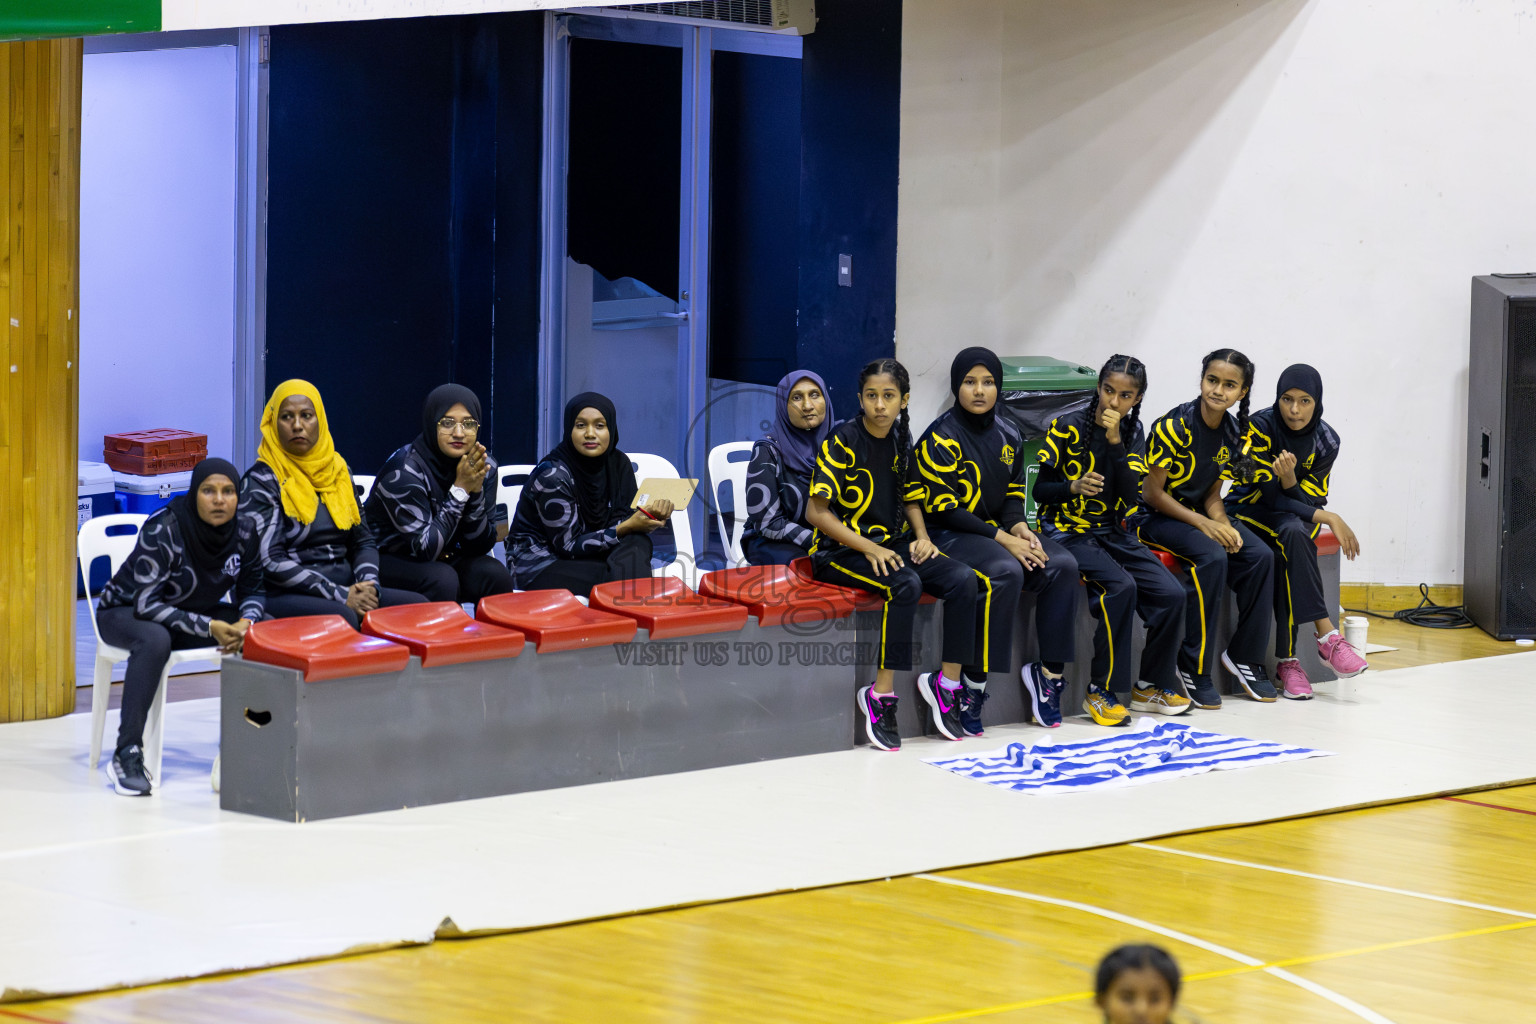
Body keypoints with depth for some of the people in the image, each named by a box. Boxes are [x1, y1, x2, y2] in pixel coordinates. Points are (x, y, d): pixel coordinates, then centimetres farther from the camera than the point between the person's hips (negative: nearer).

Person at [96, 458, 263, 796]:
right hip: (125, 612, -6)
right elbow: (146, 604, -30)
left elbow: (251, 590, 3)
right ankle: (127, 755, -36)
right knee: (155, 639, -41)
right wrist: (208, 628, -37)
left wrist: (246, 622, -21)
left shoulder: (243, 533, -11)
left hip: (198, 613, 6)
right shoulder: (163, 530, -28)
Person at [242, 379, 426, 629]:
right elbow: (270, 562, -12)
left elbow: (363, 541, 20)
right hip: (286, 597, -6)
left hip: (348, 591, 6)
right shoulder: (261, 482, -3)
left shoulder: (337, 470, 16)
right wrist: (341, 596, -17)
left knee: (417, 605, -19)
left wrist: (368, 586, -4)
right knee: (343, 618, -38)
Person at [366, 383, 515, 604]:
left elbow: (479, 547, -8)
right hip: (388, 559, -5)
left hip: (443, 557, 5)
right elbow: (425, 549, -26)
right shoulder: (404, 470, -23)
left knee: (495, 574, -21)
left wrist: (476, 491, -23)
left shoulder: (484, 467, -6)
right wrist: (460, 489, -28)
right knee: (441, 580, -32)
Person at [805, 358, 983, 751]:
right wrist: (869, 549, -21)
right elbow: (817, 512, -14)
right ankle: (881, 695, -29)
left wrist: (922, 537, 2)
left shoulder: (900, 439, 7)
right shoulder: (843, 442, -12)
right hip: (840, 550, -6)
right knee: (906, 585, -34)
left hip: (892, 542, 6)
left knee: (964, 579, -16)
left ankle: (947, 682, -8)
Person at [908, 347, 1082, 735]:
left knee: (1062, 565, -15)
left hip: (997, 530, 7)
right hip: (949, 535, -7)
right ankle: (973, 683, -29)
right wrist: (1002, 539, -19)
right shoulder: (942, 438, -12)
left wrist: (1019, 527, -6)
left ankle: (1049, 672, -9)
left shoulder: (1008, 433, 10)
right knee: (1006, 572, -34)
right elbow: (943, 508, -15)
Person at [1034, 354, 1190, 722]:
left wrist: (1115, 441, -16)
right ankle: (1101, 691, -21)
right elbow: (1040, 491, -4)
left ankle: (1151, 685, 5)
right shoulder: (1068, 427, -6)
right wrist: (1074, 487, -25)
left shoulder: (1132, 432, 6)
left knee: (1171, 594, -14)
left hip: (1113, 533, 5)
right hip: (1067, 531, -5)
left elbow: (1131, 497, -7)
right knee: (1121, 587, -31)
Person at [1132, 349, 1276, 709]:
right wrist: (1203, 524, -22)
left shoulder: (1233, 433, 1)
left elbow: (1212, 494, 6)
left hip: (1198, 514, 7)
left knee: (1260, 557, -14)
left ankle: (1244, 654, 1)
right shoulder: (1173, 426, -19)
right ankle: (1193, 669, -23)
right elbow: (1152, 492, -17)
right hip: (1155, 517, -7)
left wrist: (1225, 526, -15)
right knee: (1212, 558, -32)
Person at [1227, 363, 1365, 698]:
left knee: (1293, 534, -35)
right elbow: (1270, 494, -18)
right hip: (1249, 510, -3)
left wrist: (1289, 478, -30)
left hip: (1294, 515, 3)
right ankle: (1327, 636, -40)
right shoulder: (1260, 427, -17)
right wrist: (1329, 518, -24)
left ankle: (1287, 660, -36)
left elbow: (1309, 500, -6)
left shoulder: (1326, 441, -5)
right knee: (1293, 536, -37)